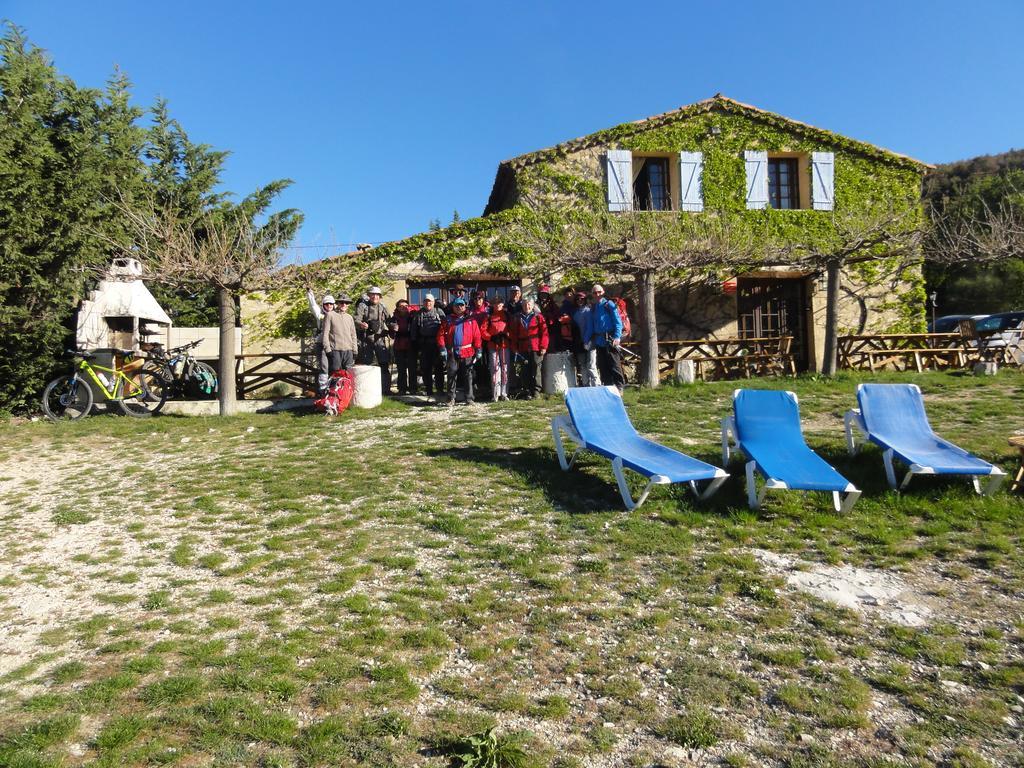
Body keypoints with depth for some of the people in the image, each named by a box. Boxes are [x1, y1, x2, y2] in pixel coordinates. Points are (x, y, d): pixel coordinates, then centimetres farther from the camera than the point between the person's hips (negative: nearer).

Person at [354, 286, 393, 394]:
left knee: (384, 365, -1)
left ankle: (386, 388, 4)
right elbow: (357, 320, -7)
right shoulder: (362, 306, 5)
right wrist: (361, 324, -30)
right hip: (366, 340, -2)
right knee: (366, 365, 3)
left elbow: (389, 320, 12)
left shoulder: (383, 308, 14)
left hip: (381, 340, 2)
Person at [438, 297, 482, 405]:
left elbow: (477, 336, 3)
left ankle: (469, 399, 9)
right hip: (452, 353, 0)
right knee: (452, 376, 2)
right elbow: (441, 335, 3)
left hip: (467, 352, 0)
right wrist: (442, 348, -7)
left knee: (468, 376, 2)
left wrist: (478, 350, -3)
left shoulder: (471, 320, 7)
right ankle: (451, 399, 9)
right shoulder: (448, 320, 9)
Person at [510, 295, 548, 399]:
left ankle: (536, 392, 6)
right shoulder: (518, 319, 12)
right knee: (525, 371, 4)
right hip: (523, 349, 3)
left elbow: (544, 332, -2)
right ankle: (526, 391, 11)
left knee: (536, 370, 0)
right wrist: (515, 348, 5)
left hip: (536, 349, -3)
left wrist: (543, 346, -8)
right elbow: (514, 334, 13)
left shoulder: (538, 317, 3)